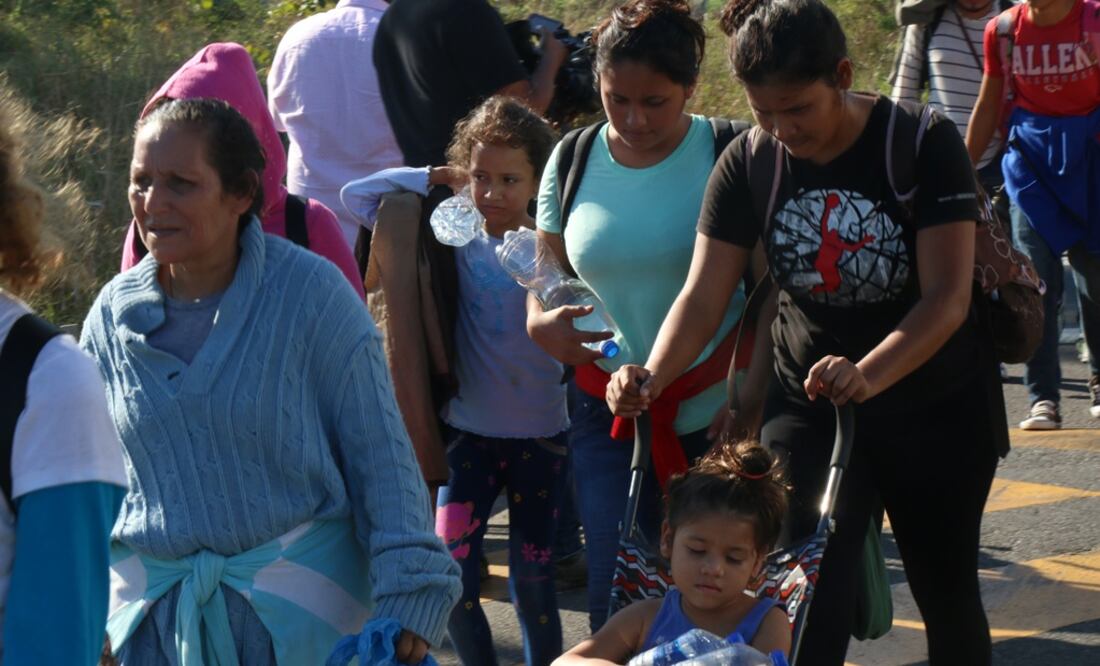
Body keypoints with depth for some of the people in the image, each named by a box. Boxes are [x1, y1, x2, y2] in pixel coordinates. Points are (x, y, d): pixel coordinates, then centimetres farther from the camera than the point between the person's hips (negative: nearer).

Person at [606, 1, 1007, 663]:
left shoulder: (926, 144, -19)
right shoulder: (748, 163, -9)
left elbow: (948, 298, -27)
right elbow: (704, 294, -12)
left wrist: (867, 374, -45)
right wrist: (653, 376, -32)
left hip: (934, 404, -1)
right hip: (808, 404, 2)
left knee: (947, 593, 12)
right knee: (805, 596, -13)